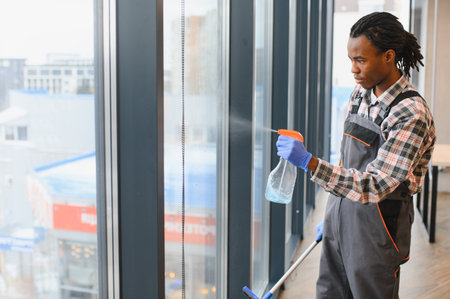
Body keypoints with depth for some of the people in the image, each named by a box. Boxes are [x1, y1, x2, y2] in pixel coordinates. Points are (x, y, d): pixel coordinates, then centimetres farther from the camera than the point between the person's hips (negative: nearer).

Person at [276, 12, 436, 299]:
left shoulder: (412, 114, -21)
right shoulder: (361, 93, 3)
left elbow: (375, 186, -27)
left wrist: (308, 162, -34)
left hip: (376, 224, -7)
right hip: (339, 215, 7)